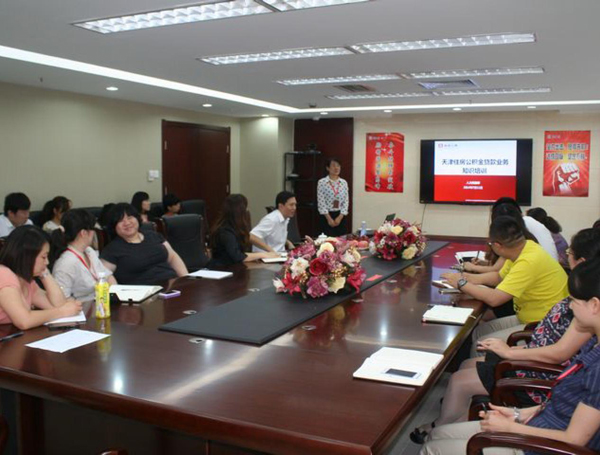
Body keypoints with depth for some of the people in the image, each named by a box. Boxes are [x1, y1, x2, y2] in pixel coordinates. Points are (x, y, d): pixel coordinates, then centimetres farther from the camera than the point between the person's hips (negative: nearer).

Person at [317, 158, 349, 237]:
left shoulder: (344, 183, 6)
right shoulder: (322, 182, -5)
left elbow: (346, 201, 4)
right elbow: (321, 202, -9)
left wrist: (340, 217, -7)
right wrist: (329, 218, -12)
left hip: (340, 216, 4)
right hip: (326, 216, -3)